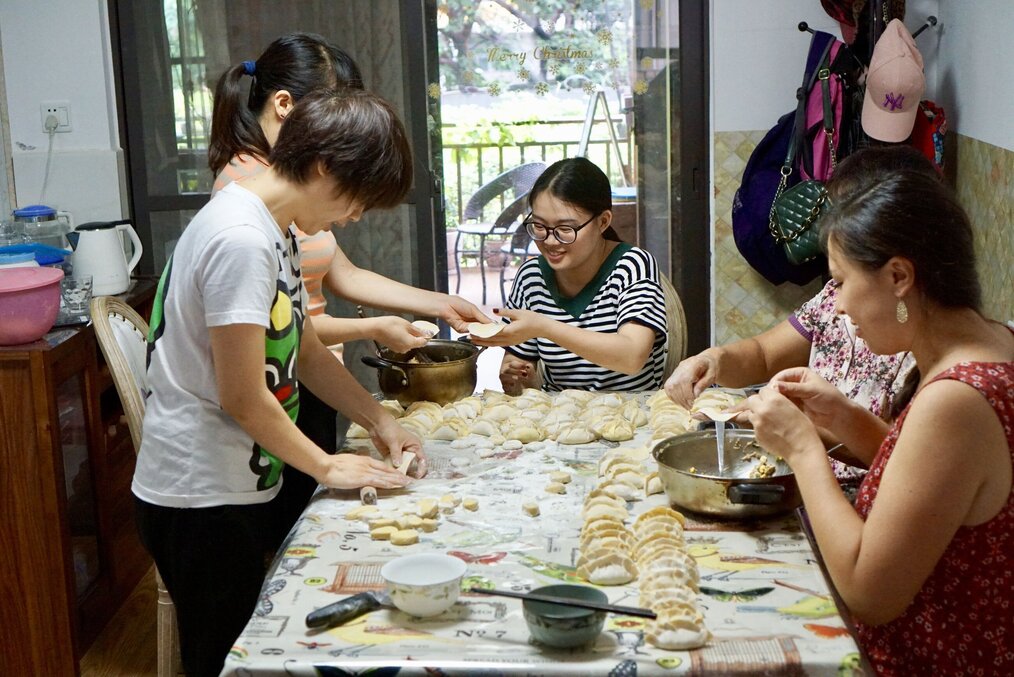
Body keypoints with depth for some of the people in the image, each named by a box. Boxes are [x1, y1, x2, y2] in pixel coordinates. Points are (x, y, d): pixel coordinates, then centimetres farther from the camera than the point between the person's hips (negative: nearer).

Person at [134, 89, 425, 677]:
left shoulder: (276, 231, 8)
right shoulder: (241, 240, -23)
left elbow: (306, 351, 16)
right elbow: (242, 398, -22)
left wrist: (380, 419, 7)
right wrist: (327, 467, -10)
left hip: (250, 485, 9)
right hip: (203, 501, -9)